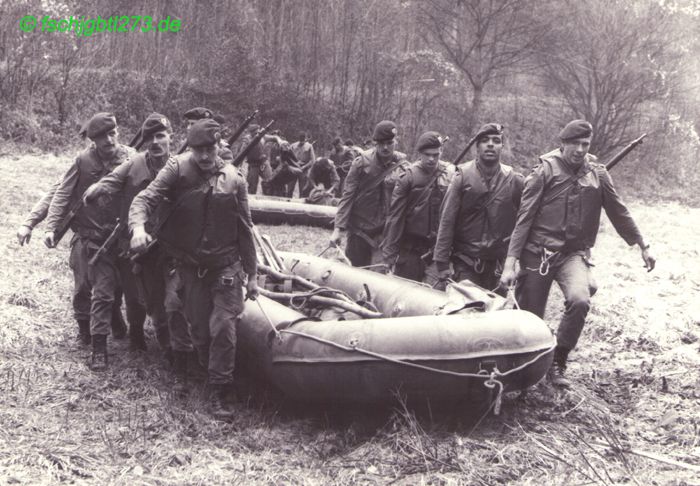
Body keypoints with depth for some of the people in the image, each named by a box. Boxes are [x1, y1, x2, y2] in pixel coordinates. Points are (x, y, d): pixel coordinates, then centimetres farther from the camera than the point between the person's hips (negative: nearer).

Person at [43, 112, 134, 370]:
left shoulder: (131, 158, -4)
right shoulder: (84, 161, -7)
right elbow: (62, 195, -4)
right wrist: (51, 227, -13)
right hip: (95, 239, -2)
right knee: (103, 292, -4)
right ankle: (99, 347, 9)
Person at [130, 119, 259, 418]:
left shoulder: (233, 179, -2)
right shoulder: (178, 169, -7)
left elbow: (244, 230, 3)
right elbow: (145, 198, -17)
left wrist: (251, 274, 5)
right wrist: (138, 227, -39)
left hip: (226, 266, -1)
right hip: (192, 267, 1)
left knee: (223, 326, -10)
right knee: (199, 330, 8)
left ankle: (219, 394, 0)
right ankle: (212, 376, 31)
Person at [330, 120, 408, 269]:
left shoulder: (403, 167, -1)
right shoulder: (362, 162, -2)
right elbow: (348, 195, -3)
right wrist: (338, 228, -10)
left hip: (385, 231, 0)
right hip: (359, 229, 1)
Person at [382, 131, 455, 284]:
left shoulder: (451, 174, 0)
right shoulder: (408, 176, -4)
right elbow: (395, 216, -4)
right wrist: (389, 253, -7)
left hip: (438, 247, 0)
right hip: (410, 247, 0)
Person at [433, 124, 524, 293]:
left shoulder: (514, 180, 1)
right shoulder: (463, 176, -3)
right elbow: (446, 221, -4)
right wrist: (442, 263, -7)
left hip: (500, 263, 1)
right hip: (466, 263, -1)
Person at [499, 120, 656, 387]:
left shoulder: (597, 174, 4)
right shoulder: (545, 171, -5)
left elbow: (619, 212, 15)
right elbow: (524, 218, -8)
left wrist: (642, 246, 20)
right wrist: (511, 261, -14)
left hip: (574, 254, 2)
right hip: (538, 254, -2)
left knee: (579, 300, -26)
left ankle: (557, 364, -8)